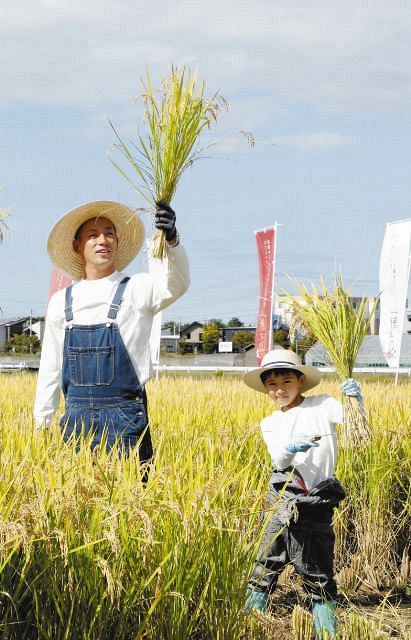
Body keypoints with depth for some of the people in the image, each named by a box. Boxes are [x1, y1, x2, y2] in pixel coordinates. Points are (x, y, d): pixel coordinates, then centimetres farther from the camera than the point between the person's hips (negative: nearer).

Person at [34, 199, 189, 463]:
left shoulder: (137, 289, 1)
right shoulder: (61, 302, 12)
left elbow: (176, 284, -20)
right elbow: (50, 369, 16)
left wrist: (172, 240, -38)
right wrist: (41, 426, 13)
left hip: (125, 419, -3)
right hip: (77, 417, 3)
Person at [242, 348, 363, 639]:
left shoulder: (322, 405, 1)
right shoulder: (271, 424, 9)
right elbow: (278, 459, -8)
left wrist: (355, 400, -36)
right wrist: (290, 449, -32)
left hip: (317, 504, -3)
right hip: (284, 503, 3)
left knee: (319, 575, 4)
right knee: (266, 566, 7)